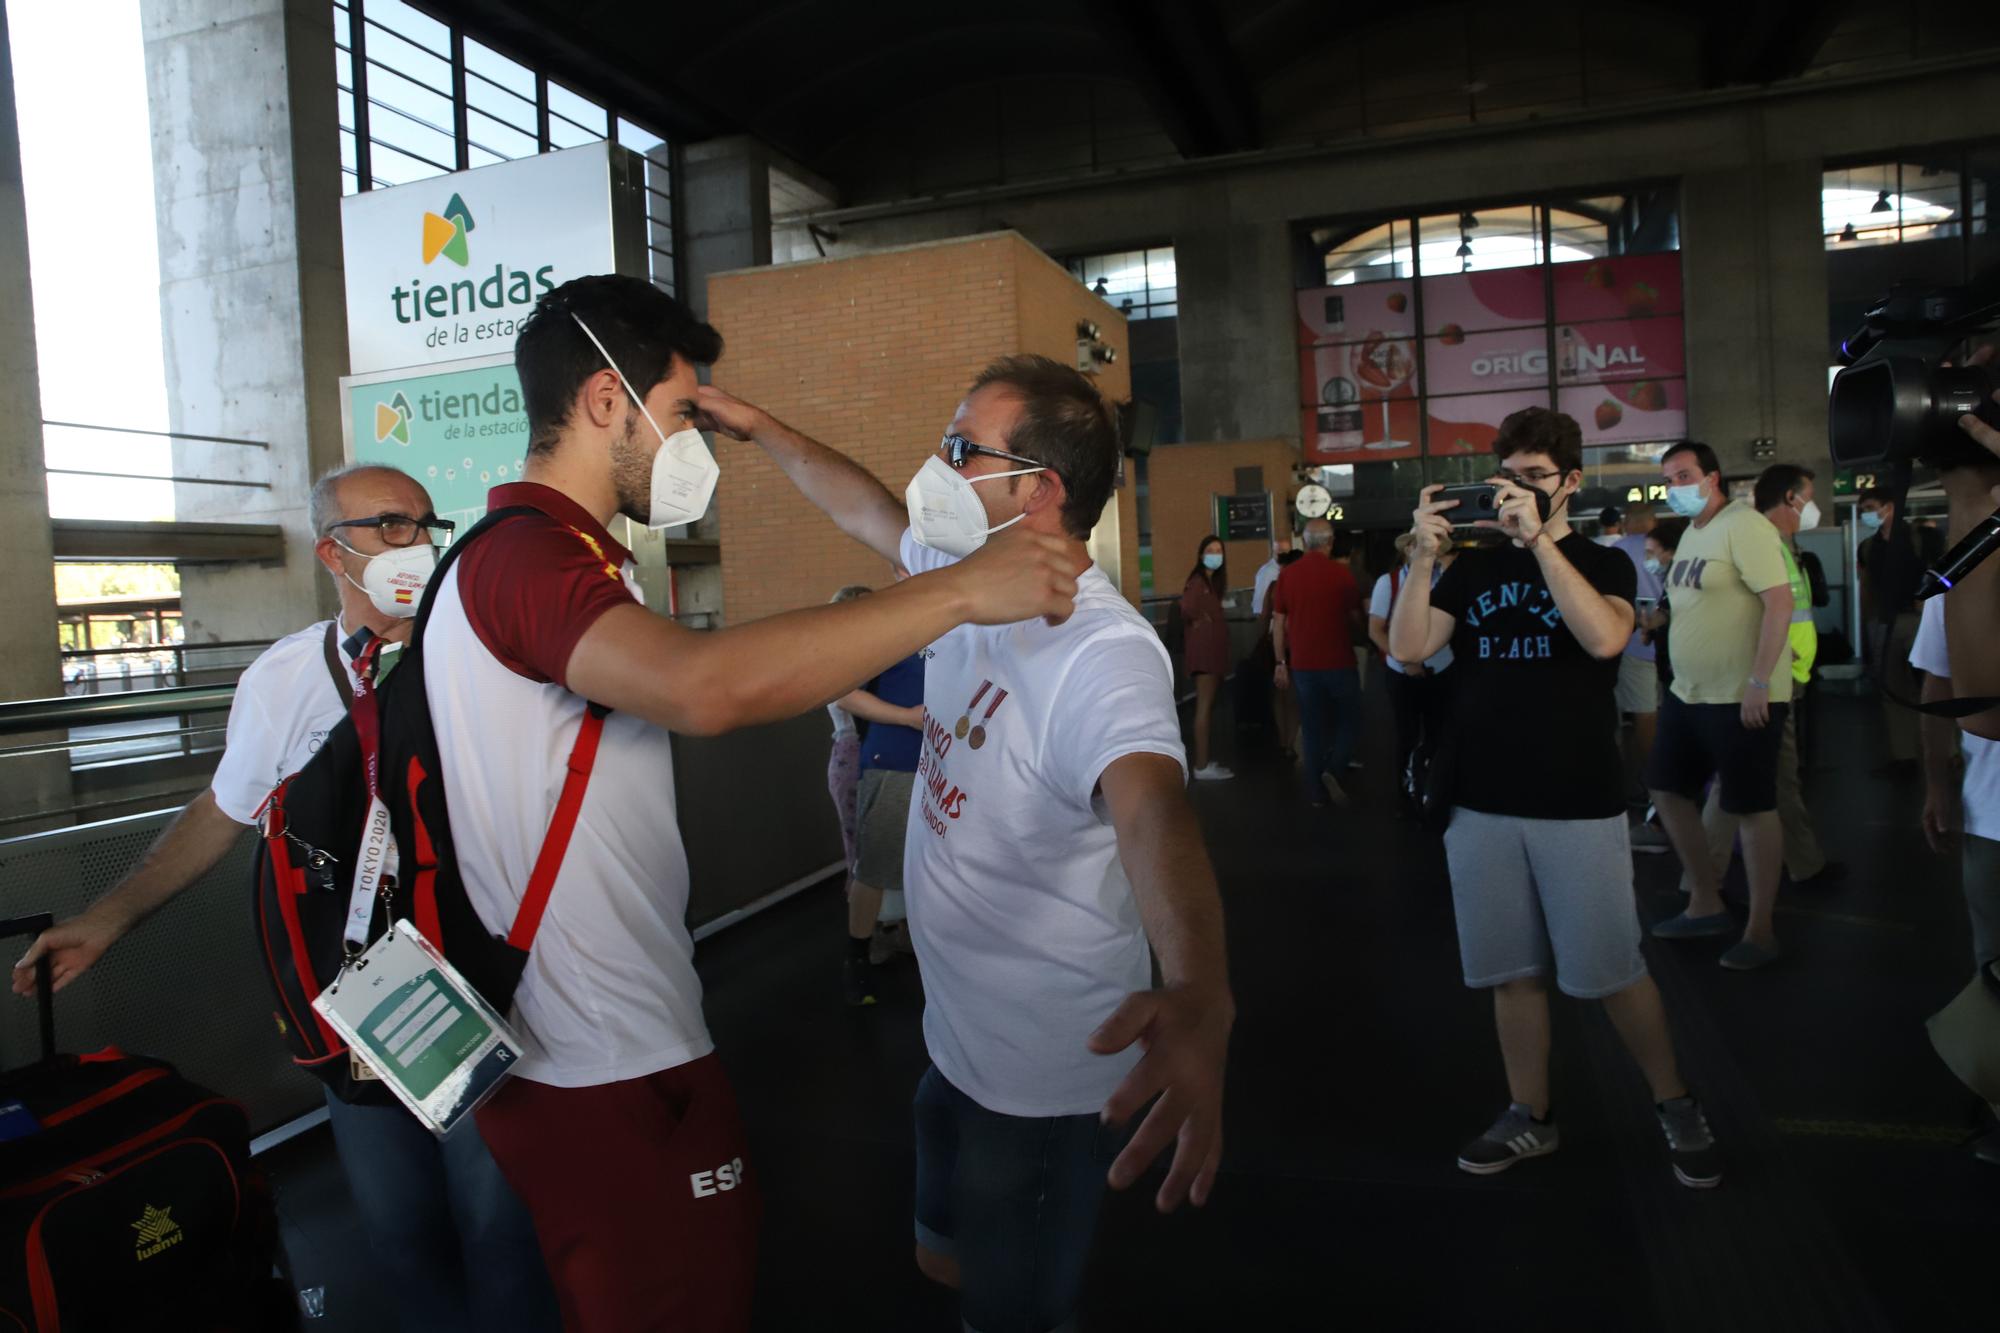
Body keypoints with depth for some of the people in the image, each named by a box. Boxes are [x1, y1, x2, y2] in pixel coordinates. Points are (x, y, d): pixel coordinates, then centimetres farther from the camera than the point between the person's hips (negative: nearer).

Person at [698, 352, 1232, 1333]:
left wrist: (1197, 996, -66)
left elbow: (1153, 812, -49)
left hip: (1043, 1076, -8)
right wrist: (757, 427, 18)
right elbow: (867, 512, 15)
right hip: (955, 1034, 8)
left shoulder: (1103, 653, -31)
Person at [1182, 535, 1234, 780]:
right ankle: (1202, 765, -9)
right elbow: (1188, 607, -32)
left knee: (1209, 704, 13)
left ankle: (1205, 759, 20)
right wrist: (1199, 620, -16)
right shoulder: (1198, 580, -15)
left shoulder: (1213, 581, 17)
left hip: (1214, 649, 10)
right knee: (1204, 705, -10)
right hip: (1203, 649, -10)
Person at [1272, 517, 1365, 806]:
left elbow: (1278, 623, 2)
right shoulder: (1342, 572, -9)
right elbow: (1355, 618, 1)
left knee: (1312, 728, 10)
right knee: (1350, 722, 12)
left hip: (1303, 663, 3)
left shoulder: (1287, 575, -1)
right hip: (1339, 661, -3)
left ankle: (1316, 791, 13)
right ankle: (1335, 770, -8)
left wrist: (1281, 663, 9)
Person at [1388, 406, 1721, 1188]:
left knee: (1610, 972, 4)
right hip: (1482, 807, 3)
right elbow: (1409, 650, -5)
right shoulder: (1472, 570, 9)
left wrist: (1539, 540, -26)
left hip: (1579, 808, -3)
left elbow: (1604, 638, -21)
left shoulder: (1602, 564, 1)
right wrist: (1422, 557, -18)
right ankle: (1529, 1118, 25)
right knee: (1513, 973, 11)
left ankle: (1676, 1106, 26)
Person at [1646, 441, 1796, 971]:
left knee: (1753, 808, 0)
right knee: (1667, 791, 13)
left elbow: (1779, 601, -21)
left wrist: (1759, 682, -25)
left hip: (1742, 697, -9)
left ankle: (1760, 930, 12)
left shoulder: (1743, 526, -14)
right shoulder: (1690, 533, 13)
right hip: (1688, 693, 10)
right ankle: (1706, 904, 27)